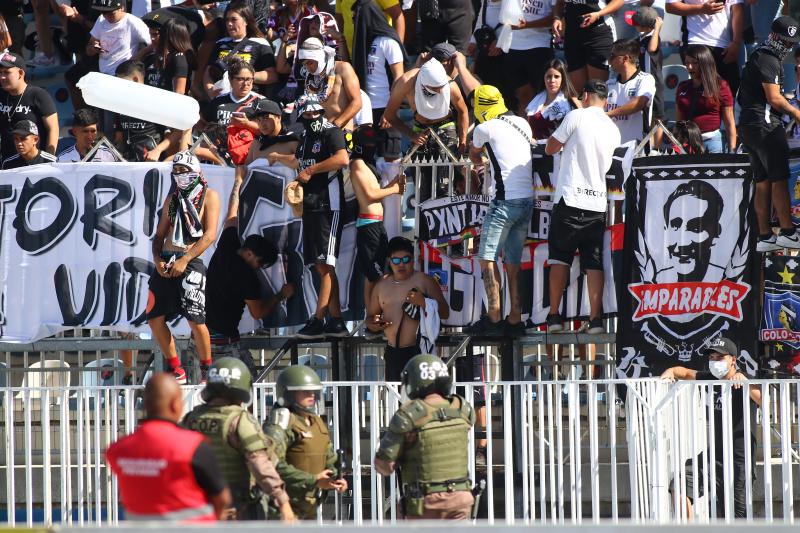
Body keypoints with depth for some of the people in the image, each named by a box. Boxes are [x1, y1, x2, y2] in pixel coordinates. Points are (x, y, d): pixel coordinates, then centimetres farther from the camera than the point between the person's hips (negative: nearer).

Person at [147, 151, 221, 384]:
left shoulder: (208, 196, 1)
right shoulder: (172, 198, 18)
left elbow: (210, 235, -8)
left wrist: (184, 260, -16)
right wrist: (157, 259, -1)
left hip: (190, 262, -6)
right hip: (166, 263, 6)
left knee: (195, 319, -15)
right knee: (155, 319, 3)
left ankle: (207, 371, 0)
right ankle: (177, 371, 14)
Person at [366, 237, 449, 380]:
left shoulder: (424, 281, -1)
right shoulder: (381, 286, 13)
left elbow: (444, 312, -3)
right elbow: (370, 317, 20)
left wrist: (424, 302, -21)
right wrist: (373, 324, -4)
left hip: (418, 352, -5)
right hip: (393, 352, 5)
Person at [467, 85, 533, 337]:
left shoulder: (485, 129, -4)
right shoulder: (523, 124, 12)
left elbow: (474, 154, 18)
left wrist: (480, 162, 42)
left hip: (505, 201, -7)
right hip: (528, 199, 7)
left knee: (487, 257, -4)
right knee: (513, 262, 10)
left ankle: (494, 317, -11)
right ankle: (515, 319, 8)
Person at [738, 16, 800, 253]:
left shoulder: (759, 56, 21)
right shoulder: (769, 60, -12)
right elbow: (774, 99, -16)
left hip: (748, 124, 10)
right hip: (765, 124, -10)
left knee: (763, 182, 9)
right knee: (780, 179, -8)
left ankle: (765, 237, 8)